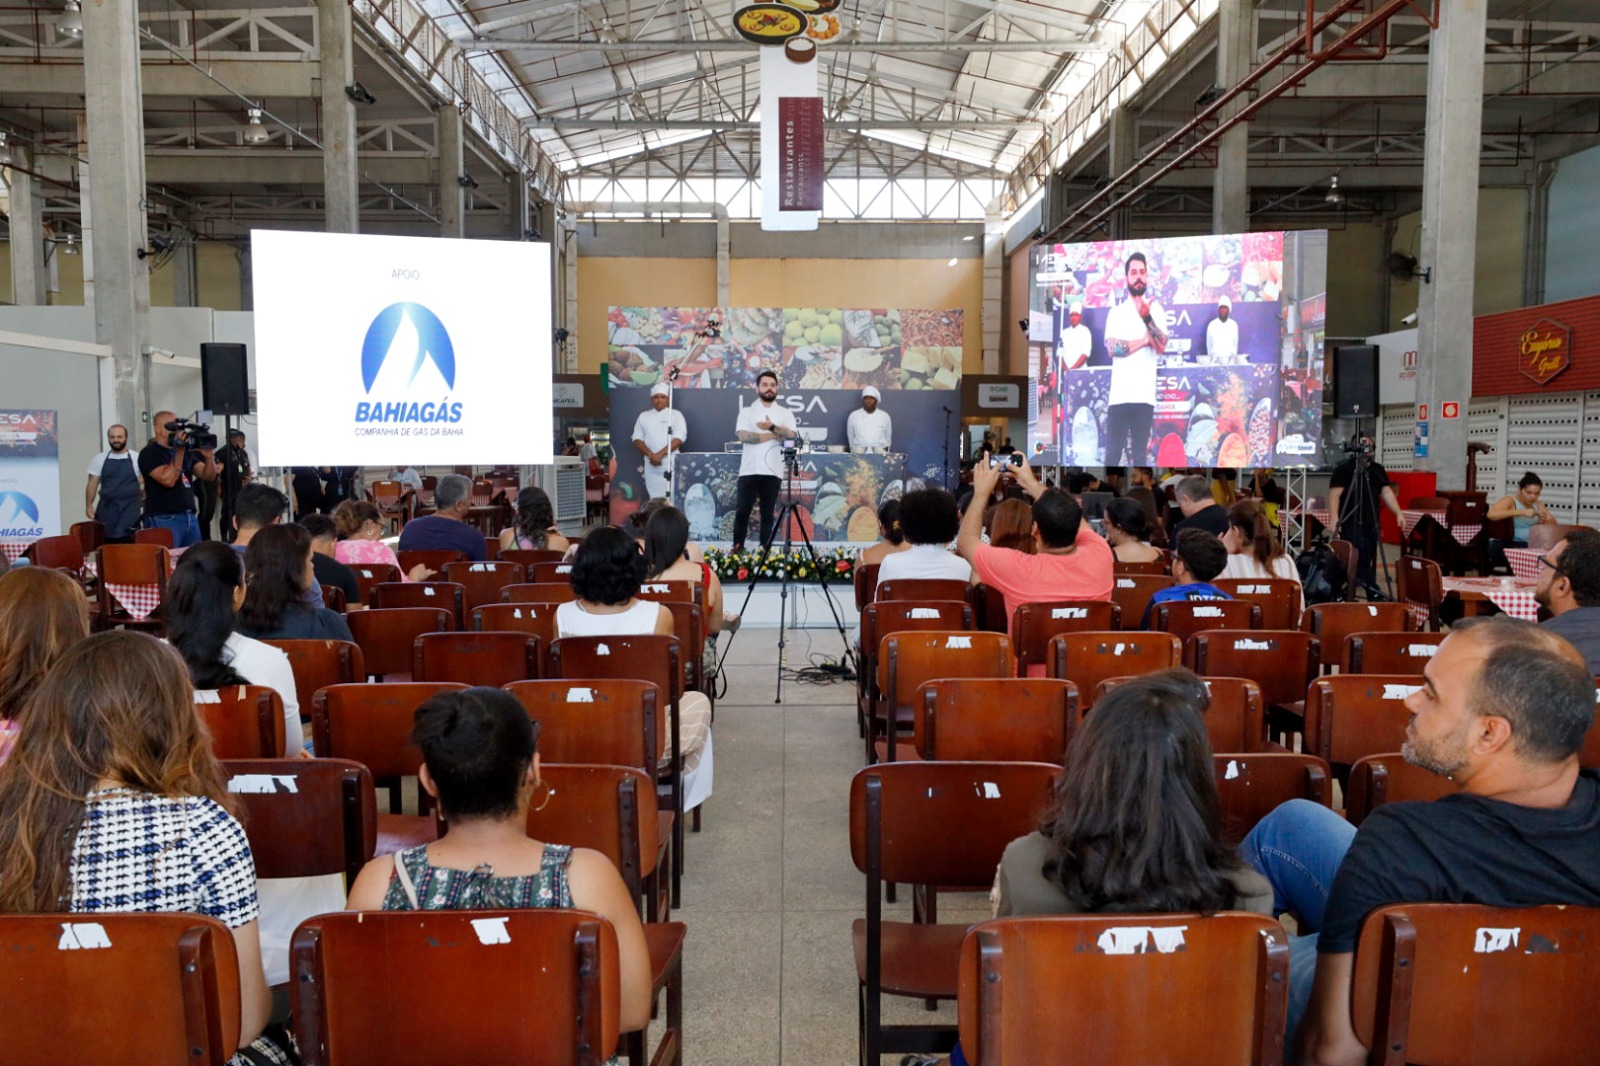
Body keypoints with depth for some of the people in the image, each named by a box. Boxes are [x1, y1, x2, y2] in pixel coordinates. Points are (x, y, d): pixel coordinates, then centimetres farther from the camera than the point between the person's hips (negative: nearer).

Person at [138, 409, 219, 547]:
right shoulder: (149, 453, -3)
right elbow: (168, 480, -17)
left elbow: (208, 476, 9)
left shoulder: (186, 451, 16)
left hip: (191, 517, 6)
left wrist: (208, 455, -9)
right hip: (164, 520, -6)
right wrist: (179, 452, -16)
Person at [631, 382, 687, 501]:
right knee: (654, 499, 0)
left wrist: (660, 454, -16)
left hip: (671, 465, -3)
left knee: (672, 499, -9)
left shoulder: (676, 414, 4)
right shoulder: (644, 416, 14)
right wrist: (650, 455, -10)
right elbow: (637, 439, 8)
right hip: (651, 466, 3)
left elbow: (679, 438, -7)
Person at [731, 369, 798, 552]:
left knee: (768, 513, 4)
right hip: (749, 469, -1)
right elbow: (743, 436, -9)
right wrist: (773, 435, -8)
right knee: (742, 511, -1)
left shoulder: (785, 413, 11)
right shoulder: (747, 411, 8)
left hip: (772, 471, 1)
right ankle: (737, 547, 9)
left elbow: (792, 435, -6)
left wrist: (772, 427, -21)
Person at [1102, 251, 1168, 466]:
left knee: (1140, 453, 3)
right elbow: (1112, 347, -5)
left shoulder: (1156, 310, 9)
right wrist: (1144, 341, -5)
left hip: (1145, 394, 0)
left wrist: (1147, 318, -19)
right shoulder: (1116, 312, 10)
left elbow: (1161, 346, -6)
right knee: (1113, 452, -1)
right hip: (1119, 393, 0)